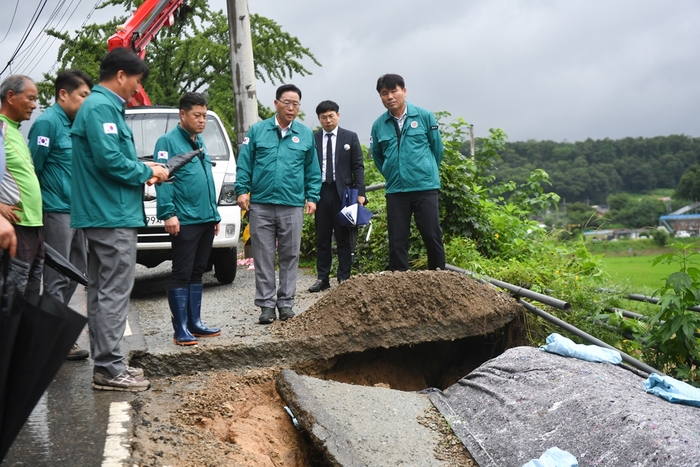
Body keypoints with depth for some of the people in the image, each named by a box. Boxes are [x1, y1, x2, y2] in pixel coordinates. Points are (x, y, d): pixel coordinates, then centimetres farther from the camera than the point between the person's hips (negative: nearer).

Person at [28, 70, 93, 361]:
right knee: (57, 277, -5)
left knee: (76, 271, 13)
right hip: (57, 211, -9)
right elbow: (32, 168, -15)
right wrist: (39, 208, -12)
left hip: (75, 211, 9)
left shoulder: (73, 124, 15)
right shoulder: (47, 123, -12)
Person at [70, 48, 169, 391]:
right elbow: (109, 158, -22)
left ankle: (106, 363, 19)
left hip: (101, 215, 11)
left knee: (102, 292, 12)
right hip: (113, 215, -11)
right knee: (114, 293, -7)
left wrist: (141, 166, 8)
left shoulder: (103, 106, 18)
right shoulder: (101, 107, -13)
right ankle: (108, 369, -4)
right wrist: (147, 172, -9)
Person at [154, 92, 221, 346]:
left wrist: (215, 214, 20)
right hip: (185, 221, -8)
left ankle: (195, 323, 19)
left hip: (206, 220, 8)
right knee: (181, 274, -5)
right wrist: (168, 213, -22)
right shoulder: (168, 141, -7)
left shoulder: (200, 143, 19)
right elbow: (163, 179, -15)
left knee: (197, 272, 13)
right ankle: (181, 328, -2)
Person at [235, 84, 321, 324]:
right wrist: (242, 190, -5)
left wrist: (312, 197, 5)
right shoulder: (257, 131, 5)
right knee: (263, 258, 2)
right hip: (260, 205, -1)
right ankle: (266, 304, 8)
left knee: (290, 257, 5)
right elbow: (244, 164, 4)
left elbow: (312, 171, 11)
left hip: (292, 206, 1)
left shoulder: (306, 135, 9)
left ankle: (286, 303, 14)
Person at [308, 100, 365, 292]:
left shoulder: (350, 137, 6)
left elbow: (358, 167, 3)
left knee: (344, 238, 3)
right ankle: (322, 278, 11)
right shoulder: (312, 139, 8)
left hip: (343, 192, -1)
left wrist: (360, 192, -6)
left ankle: (344, 278, 9)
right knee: (322, 238, 5)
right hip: (320, 192, 1)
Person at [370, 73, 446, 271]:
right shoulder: (379, 125, 4)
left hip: (425, 188, -2)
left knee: (433, 237, 1)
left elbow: (437, 148, 8)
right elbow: (377, 156, 18)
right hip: (395, 191, 2)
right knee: (397, 242, 4)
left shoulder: (424, 116, -2)